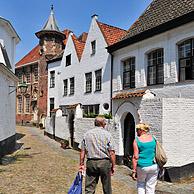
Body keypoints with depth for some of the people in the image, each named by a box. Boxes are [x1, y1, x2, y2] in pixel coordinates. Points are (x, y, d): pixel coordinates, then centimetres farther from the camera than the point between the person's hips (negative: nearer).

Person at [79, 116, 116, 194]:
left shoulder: (87, 133, 4)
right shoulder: (107, 134, -4)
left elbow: (82, 151, 4)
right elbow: (111, 152, -8)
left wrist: (81, 164, 11)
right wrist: (113, 166, 0)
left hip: (91, 162, 2)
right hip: (104, 162, -2)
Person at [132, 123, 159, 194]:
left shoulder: (137, 140, -9)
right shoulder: (153, 138, 2)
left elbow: (135, 157, -12)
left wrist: (134, 171, -7)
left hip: (142, 167, -3)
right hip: (153, 166, 3)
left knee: (140, 184, 21)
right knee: (150, 186, 13)